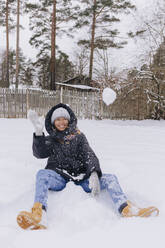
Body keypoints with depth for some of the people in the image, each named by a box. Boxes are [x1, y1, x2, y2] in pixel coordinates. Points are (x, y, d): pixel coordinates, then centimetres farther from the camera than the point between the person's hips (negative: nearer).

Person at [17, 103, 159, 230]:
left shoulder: (78, 136, 16)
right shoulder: (50, 140, 16)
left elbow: (89, 155, 1)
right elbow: (39, 154, -4)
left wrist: (94, 174, -21)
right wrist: (39, 132, -22)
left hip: (80, 177, 2)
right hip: (58, 177, -2)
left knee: (110, 179, -18)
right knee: (42, 174, -34)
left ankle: (127, 210, -43)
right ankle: (39, 217, -58)